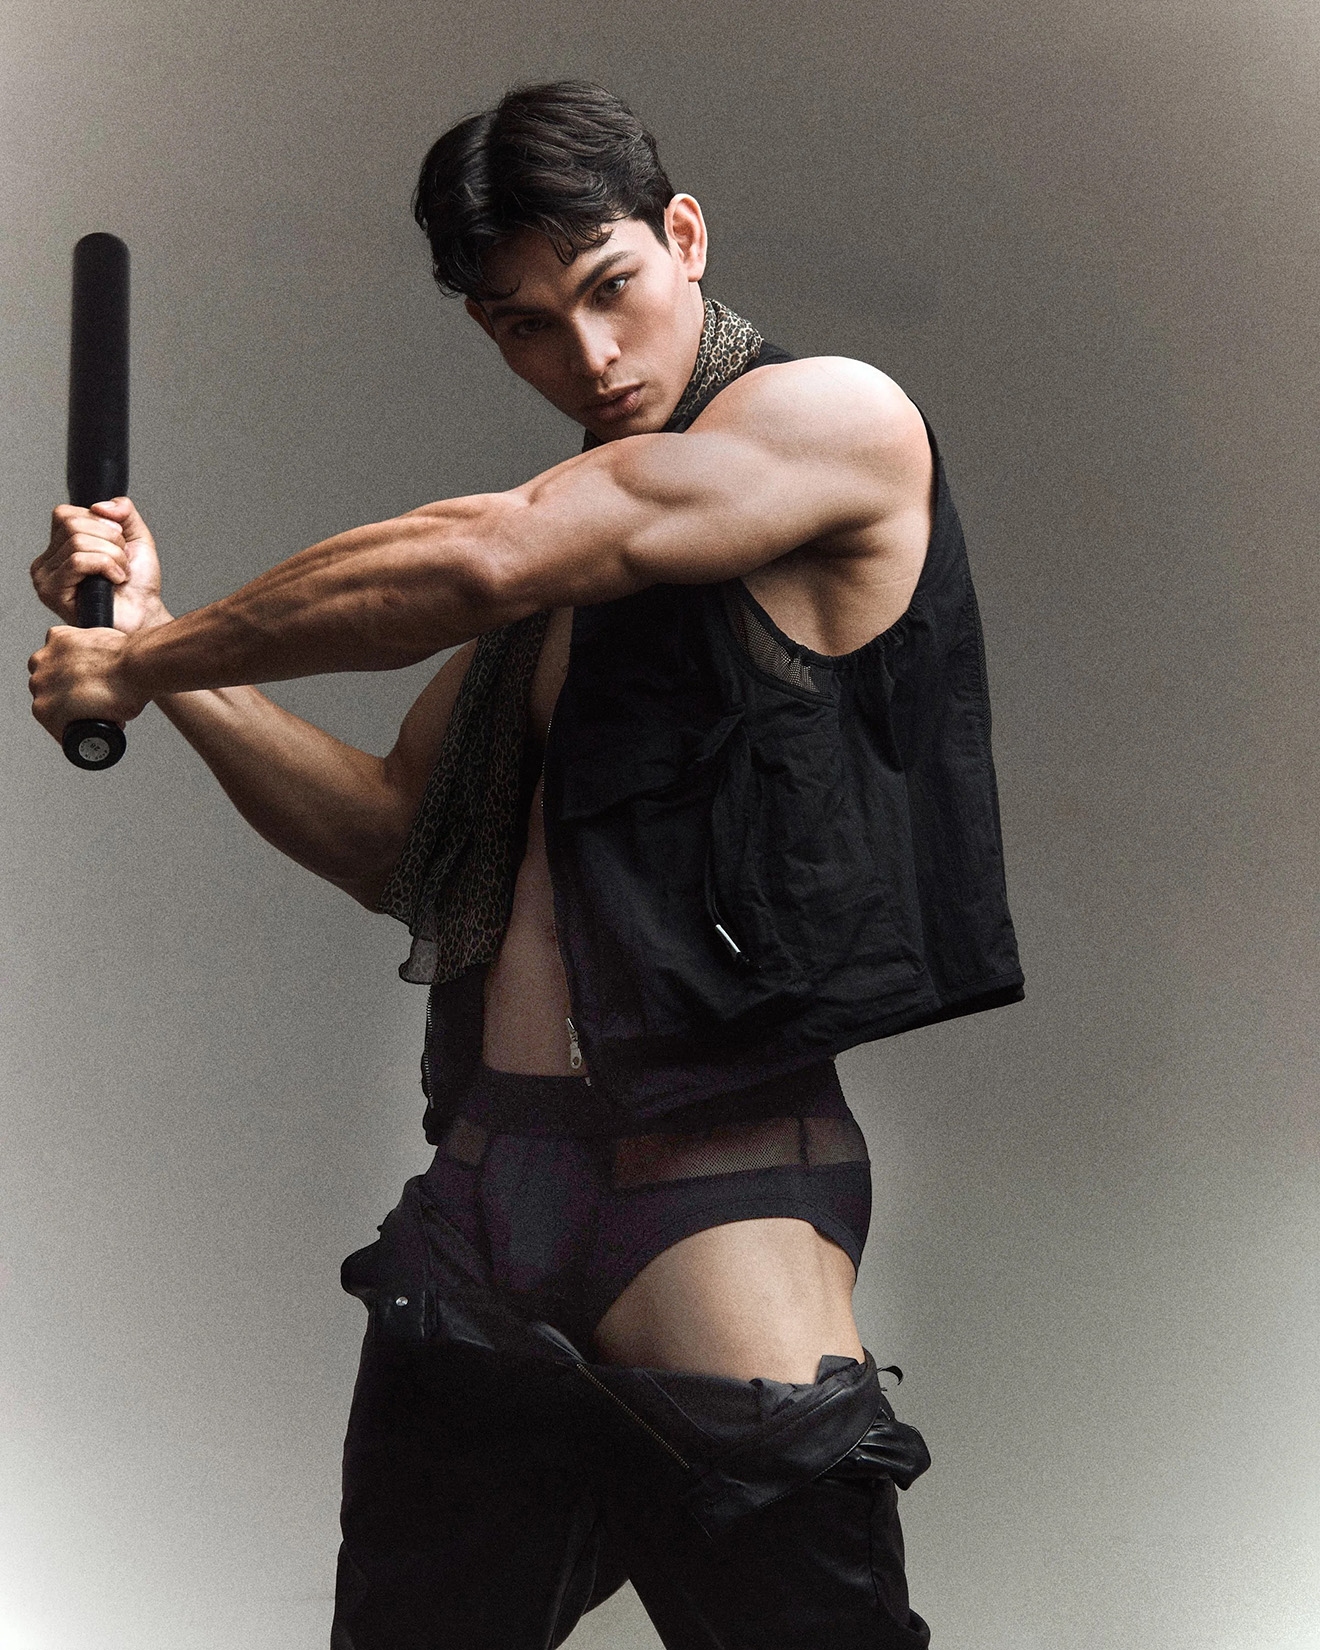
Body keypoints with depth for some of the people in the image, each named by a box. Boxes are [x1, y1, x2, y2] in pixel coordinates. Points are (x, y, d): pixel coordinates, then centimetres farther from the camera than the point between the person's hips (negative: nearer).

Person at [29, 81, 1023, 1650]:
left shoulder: (842, 417, -5)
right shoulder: (574, 537, 17)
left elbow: (475, 560, -15)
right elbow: (397, 844, 18)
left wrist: (145, 664, -4)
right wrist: (157, 645, 8)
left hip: (712, 1202, -7)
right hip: (476, 1201, 7)